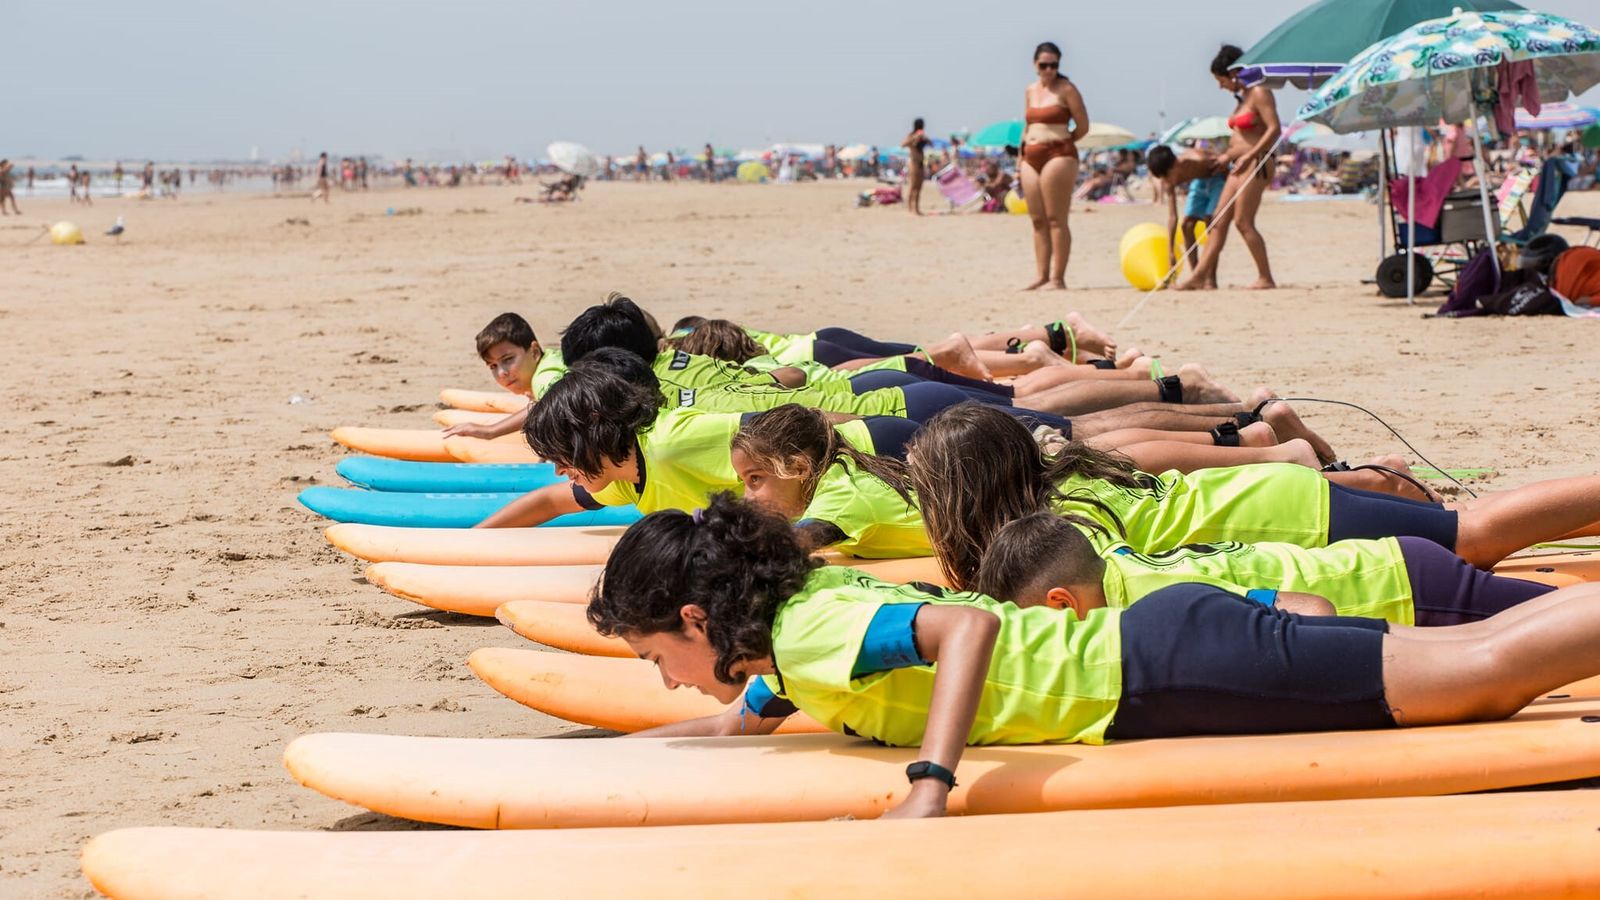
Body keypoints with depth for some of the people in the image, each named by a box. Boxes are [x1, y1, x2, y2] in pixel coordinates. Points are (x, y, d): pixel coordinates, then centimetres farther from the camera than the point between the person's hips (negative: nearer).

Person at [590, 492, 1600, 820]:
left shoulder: (811, 632, -15)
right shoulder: (808, 600, 14)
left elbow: (968, 625, -30)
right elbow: (743, 724, 33)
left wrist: (928, 789, -35)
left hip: (1159, 668, -8)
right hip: (1161, 636, 8)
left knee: (1486, 670, -13)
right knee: (1477, 667, 7)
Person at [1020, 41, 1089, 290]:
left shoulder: (1066, 89, -2)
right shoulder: (1030, 91, 17)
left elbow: (1083, 126, -2)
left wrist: (1060, 142, 2)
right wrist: (1021, 155, 17)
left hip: (1058, 155, -7)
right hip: (1031, 157, 7)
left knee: (1056, 219, -8)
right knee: (1038, 219, 6)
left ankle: (1058, 278, -7)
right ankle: (1041, 275, 9)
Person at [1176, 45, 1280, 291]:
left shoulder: (1259, 93, -11)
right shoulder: (1242, 97, 17)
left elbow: (1274, 129, -19)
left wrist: (1248, 156, -22)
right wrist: (1228, 155, 23)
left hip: (1255, 164, -10)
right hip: (1240, 165, 10)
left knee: (1243, 222, -10)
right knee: (1220, 220, 6)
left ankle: (1266, 278, -4)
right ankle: (1202, 276, 6)